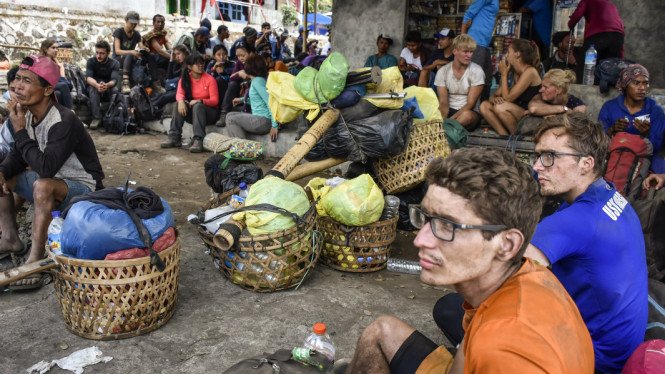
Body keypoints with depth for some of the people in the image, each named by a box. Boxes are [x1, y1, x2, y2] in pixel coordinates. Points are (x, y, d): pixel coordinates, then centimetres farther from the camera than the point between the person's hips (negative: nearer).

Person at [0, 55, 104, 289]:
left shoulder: (64, 121, -26)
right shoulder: (27, 115, -2)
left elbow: (46, 168, -34)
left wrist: (20, 130, -26)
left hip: (83, 189, -9)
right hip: (52, 185, 9)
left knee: (43, 186, -36)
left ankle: (35, 261, -30)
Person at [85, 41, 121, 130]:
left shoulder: (115, 63, -7)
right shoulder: (91, 61, -6)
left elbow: (114, 80, -24)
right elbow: (88, 77, -23)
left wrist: (107, 85, -50)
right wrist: (97, 85, -48)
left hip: (109, 90, 0)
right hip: (95, 89, 0)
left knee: (115, 90, -33)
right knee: (93, 88, -35)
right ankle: (96, 118, -38)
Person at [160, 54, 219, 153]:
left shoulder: (209, 79, -10)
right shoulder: (185, 78, 2)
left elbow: (215, 101, -14)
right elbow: (179, 93, -11)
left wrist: (199, 101, -30)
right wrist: (181, 101, -35)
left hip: (209, 112, -4)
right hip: (192, 112, 4)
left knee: (198, 106, -34)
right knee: (178, 105, -22)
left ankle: (198, 140, -46)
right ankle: (174, 138, -27)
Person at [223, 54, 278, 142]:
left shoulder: (257, 81, -14)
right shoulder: (261, 79, 14)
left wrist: (274, 125, -25)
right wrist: (242, 100, 35)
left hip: (264, 121, -10)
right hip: (260, 118, 10)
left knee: (230, 120, -6)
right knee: (230, 115, 13)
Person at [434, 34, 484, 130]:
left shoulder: (476, 71, -7)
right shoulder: (442, 71, -1)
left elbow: (470, 104, -12)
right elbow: (443, 102, -6)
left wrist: (451, 119, -25)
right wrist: (443, 119, -28)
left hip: (469, 112, -1)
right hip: (449, 111, 1)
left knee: (467, 115, -37)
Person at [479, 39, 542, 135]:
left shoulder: (530, 72, -14)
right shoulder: (515, 72, 11)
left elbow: (507, 99, -18)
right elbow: (497, 94, 10)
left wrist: (504, 74, -10)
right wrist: (494, 98, -15)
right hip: (516, 115, 8)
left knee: (500, 107, -31)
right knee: (485, 106, -6)